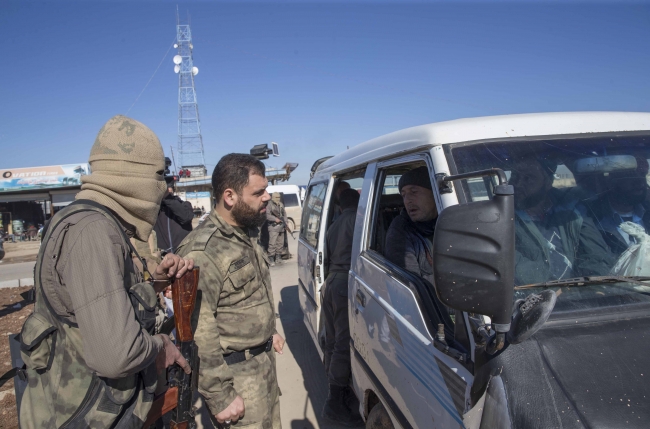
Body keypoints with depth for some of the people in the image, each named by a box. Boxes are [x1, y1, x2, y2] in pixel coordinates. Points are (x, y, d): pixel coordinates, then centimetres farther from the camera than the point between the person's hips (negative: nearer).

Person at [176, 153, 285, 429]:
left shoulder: (246, 235, 6)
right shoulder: (204, 252, -25)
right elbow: (197, 335, -27)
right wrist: (220, 397, -23)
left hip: (264, 361, 9)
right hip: (237, 375, -9)